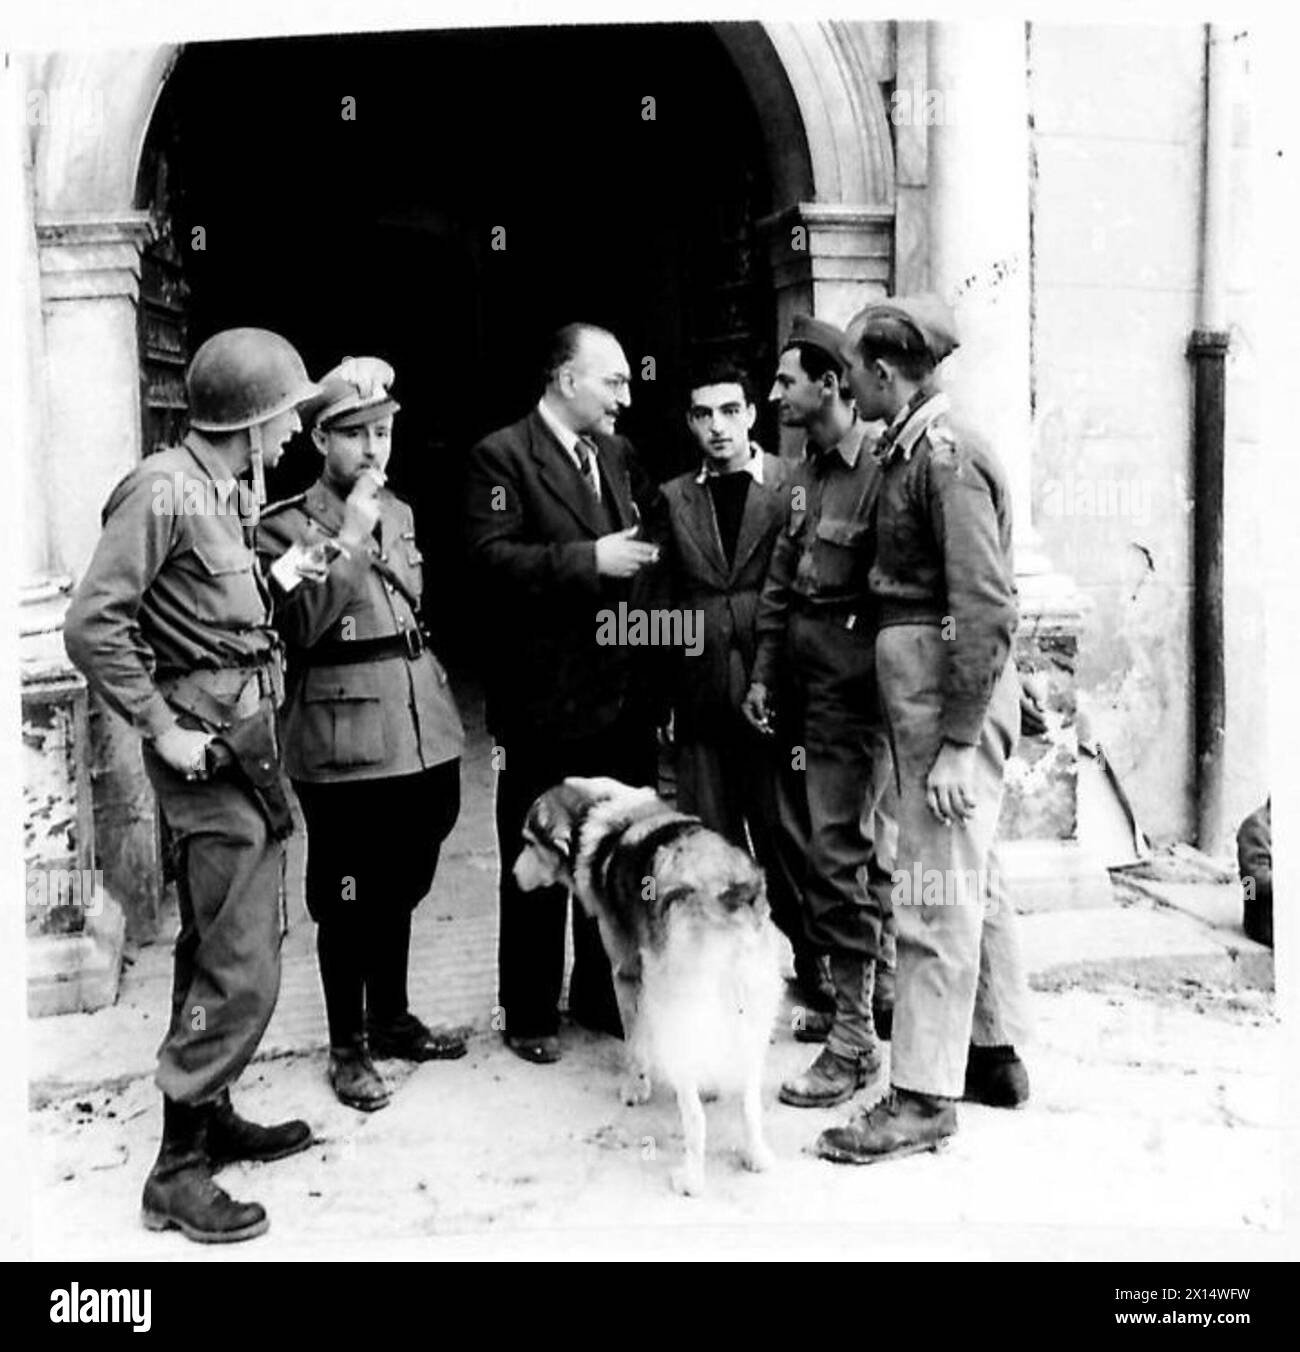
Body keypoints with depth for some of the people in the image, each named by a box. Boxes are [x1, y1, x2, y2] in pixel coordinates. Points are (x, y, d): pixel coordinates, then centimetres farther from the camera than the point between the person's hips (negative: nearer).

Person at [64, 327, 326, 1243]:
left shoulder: (229, 491, 12)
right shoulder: (164, 491, -16)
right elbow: (92, 626, -19)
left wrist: (278, 580, 8)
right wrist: (162, 728, -18)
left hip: (250, 735, 10)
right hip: (210, 749, -10)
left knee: (220, 950, 19)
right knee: (242, 971, -6)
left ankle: (210, 1117, 34)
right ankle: (179, 1171, 6)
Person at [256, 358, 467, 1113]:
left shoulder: (400, 514, 14)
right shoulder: (286, 526, -6)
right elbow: (299, 626, -18)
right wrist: (349, 538, -20)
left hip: (423, 733, 6)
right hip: (344, 745, -6)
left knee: (399, 891, 18)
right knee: (347, 903, 4)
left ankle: (392, 1020, 34)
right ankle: (349, 1047, 20)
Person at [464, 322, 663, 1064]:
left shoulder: (621, 454, 14)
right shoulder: (502, 455, -7)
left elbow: (648, 536, 23)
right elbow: (491, 556, -17)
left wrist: (646, 557, 3)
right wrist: (587, 560, -22)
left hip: (624, 691, 6)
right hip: (546, 698, -6)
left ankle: (604, 994, 31)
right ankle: (530, 1011, 21)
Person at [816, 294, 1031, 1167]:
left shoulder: (946, 456, -16)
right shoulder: (912, 449, 12)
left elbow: (986, 605, -21)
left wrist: (956, 742, -21)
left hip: (952, 690, -10)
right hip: (924, 680, 10)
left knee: (938, 895, -3)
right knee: (973, 878, 18)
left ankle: (923, 1096, 8)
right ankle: (996, 1056, 32)